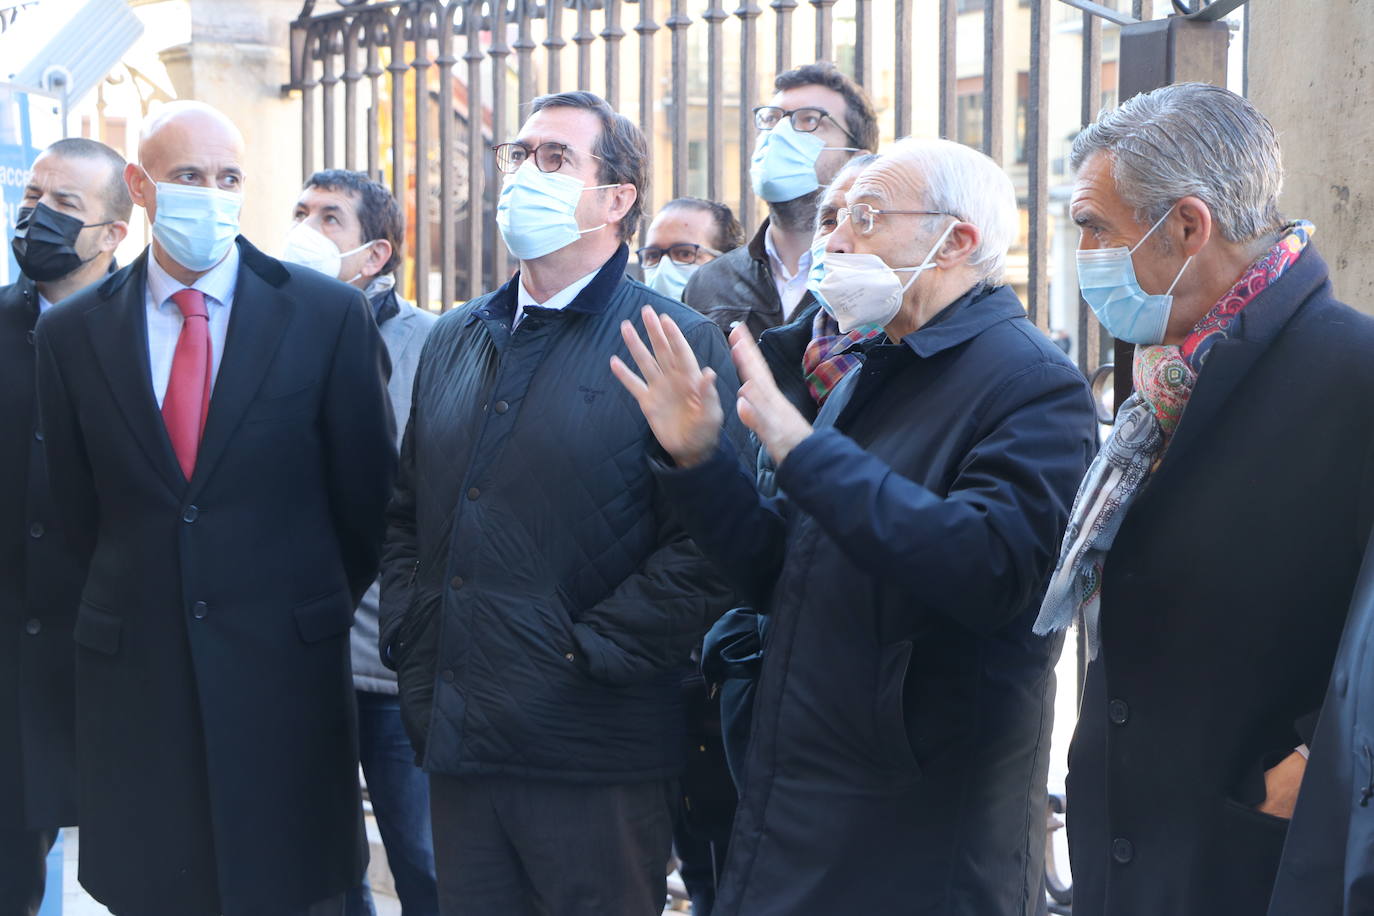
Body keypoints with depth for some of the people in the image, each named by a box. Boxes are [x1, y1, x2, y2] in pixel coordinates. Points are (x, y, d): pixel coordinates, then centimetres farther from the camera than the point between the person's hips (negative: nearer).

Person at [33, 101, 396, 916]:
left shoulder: (329, 314, -2)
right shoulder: (73, 331, 4)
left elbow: (365, 491, 4)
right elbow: (80, 509, 11)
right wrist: (141, 607, 12)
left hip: (286, 670, -1)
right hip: (134, 674, 2)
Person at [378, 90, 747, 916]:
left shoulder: (681, 345, -7)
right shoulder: (455, 342, 15)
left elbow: (708, 546, -15)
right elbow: (408, 514, 22)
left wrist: (584, 655, -15)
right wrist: (409, 644, 9)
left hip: (594, 756, -6)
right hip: (457, 748, 6)